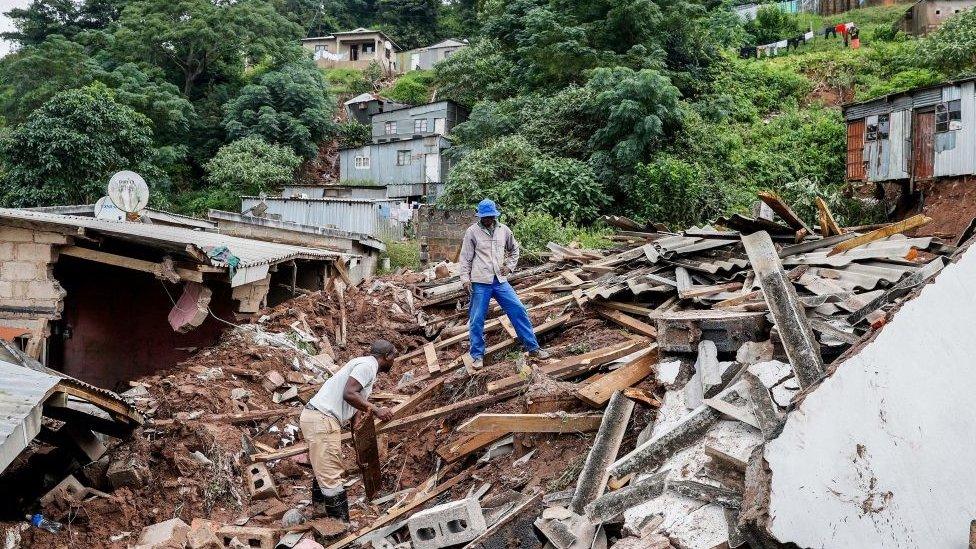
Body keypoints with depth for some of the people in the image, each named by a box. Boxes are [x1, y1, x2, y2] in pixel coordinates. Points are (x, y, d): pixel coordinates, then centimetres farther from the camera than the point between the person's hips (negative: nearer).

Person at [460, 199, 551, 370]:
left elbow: (514, 249, 24)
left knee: (519, 310, 1)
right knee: (477, 319, 1)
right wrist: (465, 279, -9)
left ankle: (533, 347, 11)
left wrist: (510, 266, 10)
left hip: (500, 281, 3)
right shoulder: (472, 232, -2)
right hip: (480, 282, -3)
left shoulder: (503, 230, 8)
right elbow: (465, 258, -1)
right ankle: (477, 355, 15)